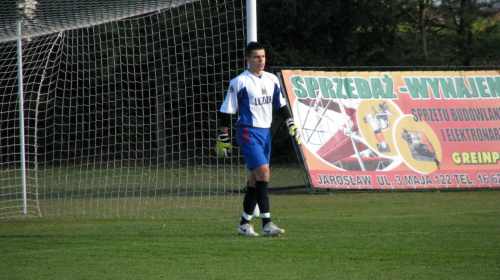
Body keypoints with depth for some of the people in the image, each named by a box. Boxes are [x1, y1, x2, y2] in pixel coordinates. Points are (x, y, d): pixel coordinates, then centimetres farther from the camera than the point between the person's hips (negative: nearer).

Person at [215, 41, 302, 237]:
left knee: (255, 179, 9)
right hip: (248, 133, -7)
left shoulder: (272, 80, 10)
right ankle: (266, 224, -19)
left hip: (265, 132, 7)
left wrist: (292, 125, 11)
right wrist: (223, 139, -5)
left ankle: (244, 223, 19)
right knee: (263, 172, -17)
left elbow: (280, 105, 21)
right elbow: (226, 111, -5)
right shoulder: (239, 82, -8)